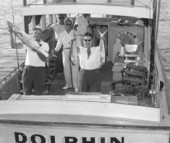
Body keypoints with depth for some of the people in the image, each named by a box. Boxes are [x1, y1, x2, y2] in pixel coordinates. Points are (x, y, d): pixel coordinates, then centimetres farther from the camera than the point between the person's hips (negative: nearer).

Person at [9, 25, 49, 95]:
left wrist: (37, 50, -28)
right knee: (26, 93, 7)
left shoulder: (45, 45, 1)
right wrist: (11, 34, -14)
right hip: (28, 69, 2)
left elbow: (43, 59, -12)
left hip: (39, 70, -1)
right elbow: (14, 46, -4)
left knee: (38, 94, 2)